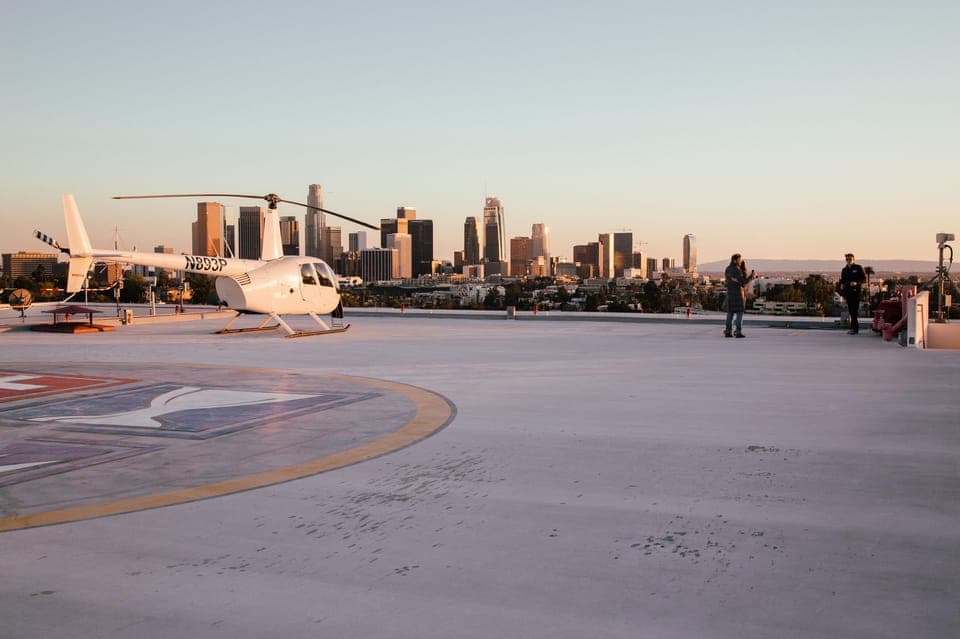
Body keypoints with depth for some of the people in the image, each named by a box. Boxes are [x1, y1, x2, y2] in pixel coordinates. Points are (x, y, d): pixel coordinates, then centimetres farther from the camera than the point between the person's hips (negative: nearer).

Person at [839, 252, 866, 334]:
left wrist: (857, 283, -15)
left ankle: (853, 327, -12)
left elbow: (864, 279, 1)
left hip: (856, 291, -5)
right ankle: (856, 327, 12)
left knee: (854, 310, -10)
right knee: (851, 310, 5)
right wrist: (842, 292, 6)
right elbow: (842, 282, 20)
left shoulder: (858, 268, 2)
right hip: (848, 292, 5)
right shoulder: (844, 270, 16)